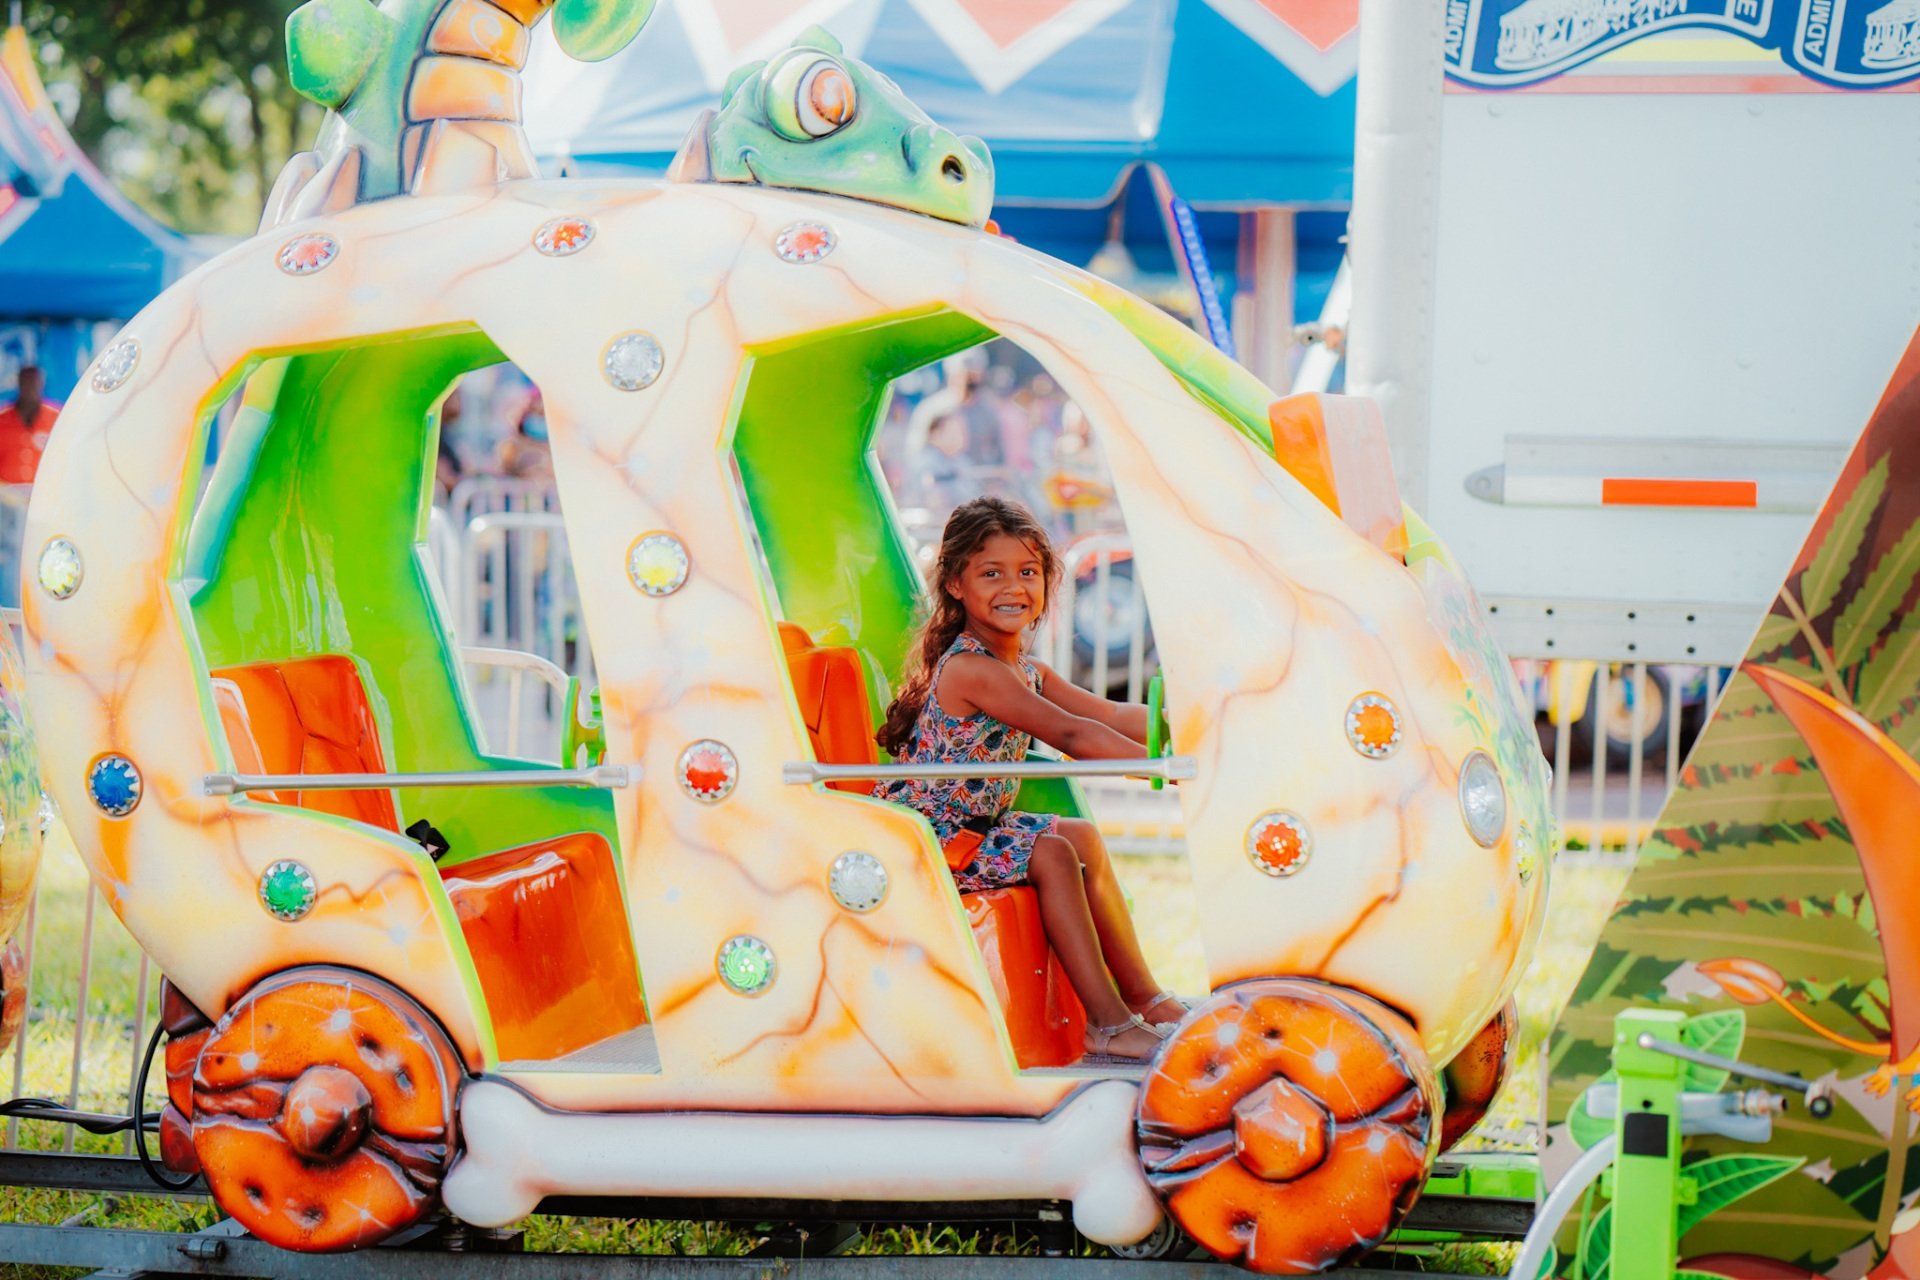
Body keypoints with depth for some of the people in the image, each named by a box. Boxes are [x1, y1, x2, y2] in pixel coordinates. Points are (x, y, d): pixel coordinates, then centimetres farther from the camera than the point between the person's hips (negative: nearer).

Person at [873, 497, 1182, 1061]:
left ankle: (1144, 999, 13)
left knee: (1083, 837, 10)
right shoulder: (969, 669, -21)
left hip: (973, 826, 10)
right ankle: (1108, 1023, -17)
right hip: (922, 839, -10)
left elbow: (1115, 717, 9)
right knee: (1053, 854, -20)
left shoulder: (1028, 674, 10)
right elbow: (1071, 736, -27)